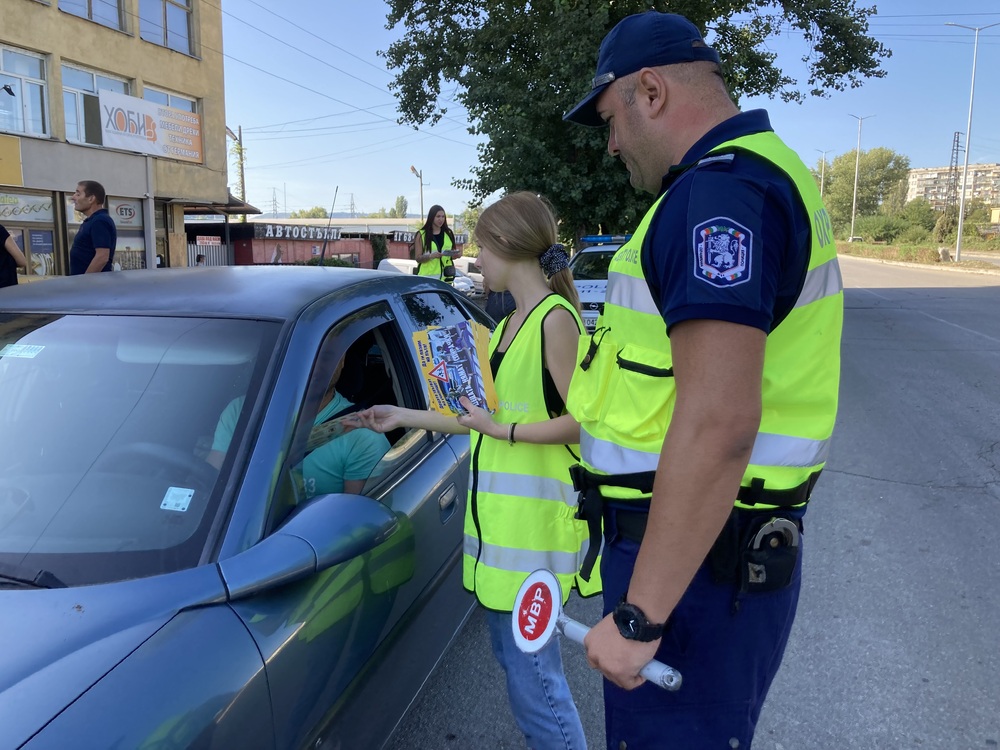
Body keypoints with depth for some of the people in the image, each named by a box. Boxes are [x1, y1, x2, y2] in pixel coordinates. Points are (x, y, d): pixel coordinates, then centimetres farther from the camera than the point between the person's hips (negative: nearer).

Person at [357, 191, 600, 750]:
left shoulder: (555, 319, -11)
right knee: (512, 657, 19)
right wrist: (402, 418, 20)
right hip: (497, 515, 9)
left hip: (534, 518, -9)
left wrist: (505, 431, -19)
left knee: (533, 677, -1)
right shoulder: (510, 325, 16)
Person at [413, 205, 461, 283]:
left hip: (446, 277, 3)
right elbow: (418, 258, -1)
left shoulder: (449, 233, 13)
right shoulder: (421, 235, 3)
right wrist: (430, 256, -20)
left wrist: (457, 255, -3)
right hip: (427, 277, -3)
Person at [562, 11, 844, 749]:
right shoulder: (766, 173, 13)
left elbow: (718, 425, -30)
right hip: (736, 541, 10)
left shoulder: (721, 190, -21)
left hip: (696, 555, -10)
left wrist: (638, 617, -24)